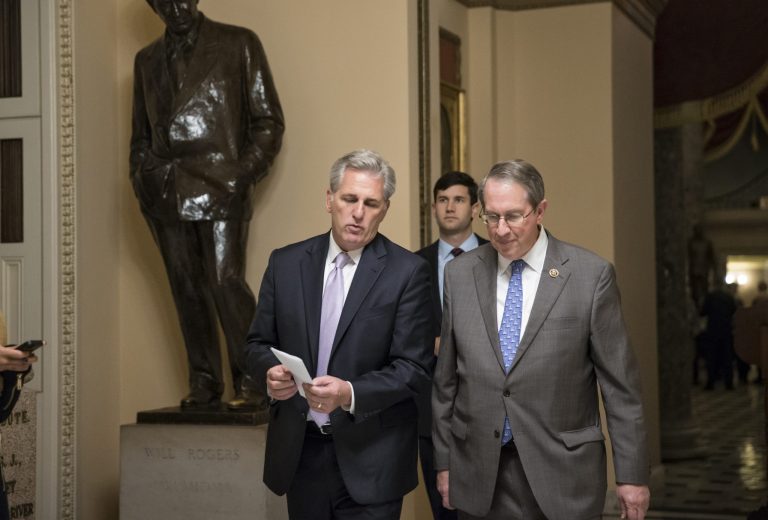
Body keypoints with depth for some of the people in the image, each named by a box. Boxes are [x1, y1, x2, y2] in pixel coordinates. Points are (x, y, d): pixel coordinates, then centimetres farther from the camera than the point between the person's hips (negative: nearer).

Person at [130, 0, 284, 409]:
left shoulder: (238, 44, 7)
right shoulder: (146, 60, 20)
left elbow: (268, 120, 3)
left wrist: (246, 173, -9)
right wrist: (140, 176, 9)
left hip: (219, 187, -4)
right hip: (166, 194, 5)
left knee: (226, 282, -14)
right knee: (186, 290, 4)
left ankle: (251, 383, -6)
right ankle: (204, 383, 12)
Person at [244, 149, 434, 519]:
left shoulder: (407, 272, -7)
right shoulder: (285, 263, 4)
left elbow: (413, 367, -10)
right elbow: (257, 344, 9)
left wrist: (351, 394, -25)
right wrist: (271, 371, -14)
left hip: (369, 457, -3)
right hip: (299, 451, 3)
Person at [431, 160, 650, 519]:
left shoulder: (591, 275, -5)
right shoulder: (459, 274, 4)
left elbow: (619, 382, -3)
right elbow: (446, 378, 9)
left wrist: (631, 474, -3)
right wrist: (444, 461, 9)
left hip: (562, 472, -2)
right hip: (479, 476, 2)